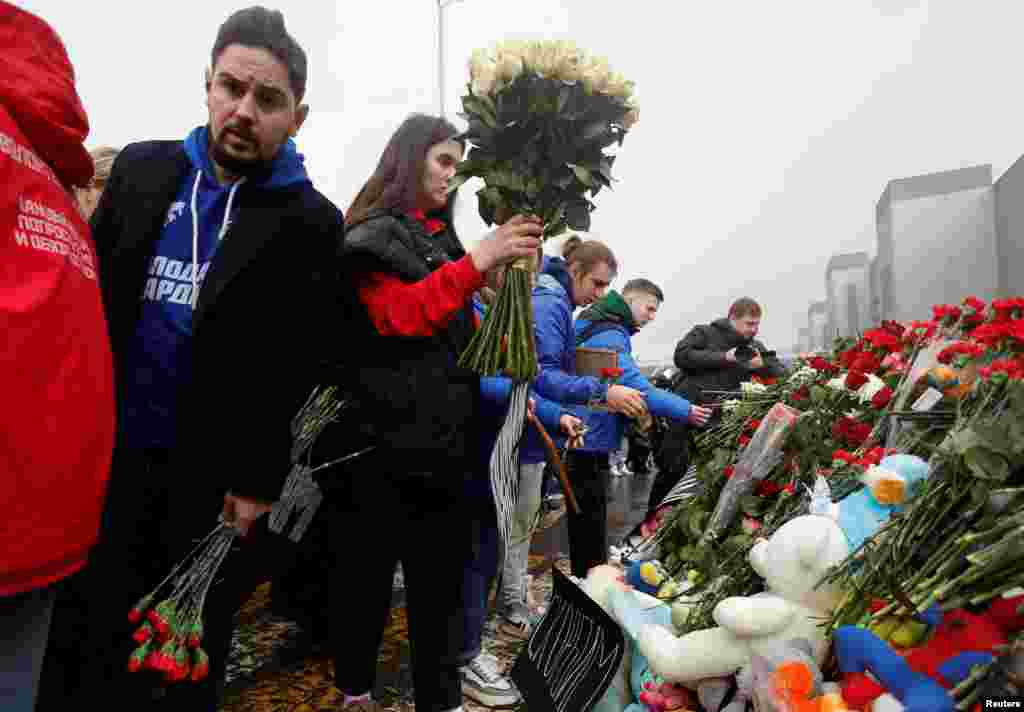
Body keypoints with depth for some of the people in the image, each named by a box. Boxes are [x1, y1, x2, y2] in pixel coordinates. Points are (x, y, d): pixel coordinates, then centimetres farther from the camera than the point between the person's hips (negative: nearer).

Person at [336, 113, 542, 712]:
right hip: (386, 435, -6)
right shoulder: (374, 234, -2)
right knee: (369, 569, 5)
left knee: (443, 572, 10)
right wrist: (477, 262, -29)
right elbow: (399, 313, -20)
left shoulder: (444, 239, 19)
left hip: (444, 435, 7)